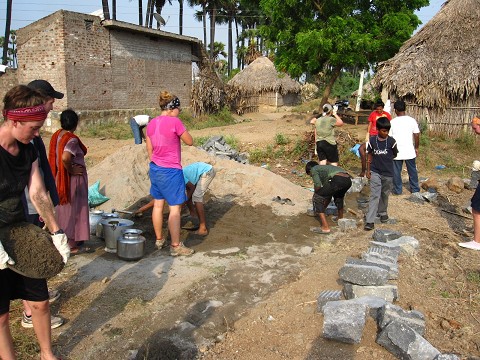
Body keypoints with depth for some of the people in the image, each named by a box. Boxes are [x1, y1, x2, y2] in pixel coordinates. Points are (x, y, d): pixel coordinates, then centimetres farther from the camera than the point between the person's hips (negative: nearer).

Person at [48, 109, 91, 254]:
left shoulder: (57, 135, 5)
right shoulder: (72, 139, -21)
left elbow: (54, 156, 9)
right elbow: (65, 158, -35)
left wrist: (65, 170, 11)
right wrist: (71, 170, -19)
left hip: (60, 178, 8)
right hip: (74, 179, -8)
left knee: (64, 209, 18)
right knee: (74, 210, 2)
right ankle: (73, 244, 12)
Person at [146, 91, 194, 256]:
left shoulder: (151, 124, 6)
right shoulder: (175, 122, -16)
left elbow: (149, 150, 12)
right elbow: (190, 142, -7)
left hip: (155, 168, 8)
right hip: (171, 171, -8)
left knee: (158, 205, 17)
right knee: (175, 208, 0)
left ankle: (159, 240, 30)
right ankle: (176, 246, 5)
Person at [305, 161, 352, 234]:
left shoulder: (314, 169, 19)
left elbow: (318, 185, 0)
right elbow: (328, 193, 43)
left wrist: (315, 196, 21)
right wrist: (322, 209, 51)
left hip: (337, 180, -8)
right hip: (348, 180, 8)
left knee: (317, 199, 7)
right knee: (338, 196, 39)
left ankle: (325, 227, 3)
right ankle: (341, 219, 52)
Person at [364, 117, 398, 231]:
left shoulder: (391, 141, -8)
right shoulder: (372, 140, -6)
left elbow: (395, 155, 9)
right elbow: (369, 155, 3)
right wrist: (368, 170, 3)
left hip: (388, 173, 1)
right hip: (375, 172, -1)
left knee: (385, 194, 16)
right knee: (374, 195, -8)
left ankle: (382, 212, 40)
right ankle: (369, 220, -10)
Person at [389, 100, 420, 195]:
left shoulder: (392, 122, -10)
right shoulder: (412, 120, -5)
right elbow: (417, 135, -1)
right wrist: (416, 148, 11)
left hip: (397, 152, -2)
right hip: (409, 151, 2)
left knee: (396, 172, 11)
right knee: (412, 170, 17)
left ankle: (397, 190, 18)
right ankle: (415, 189, 28)